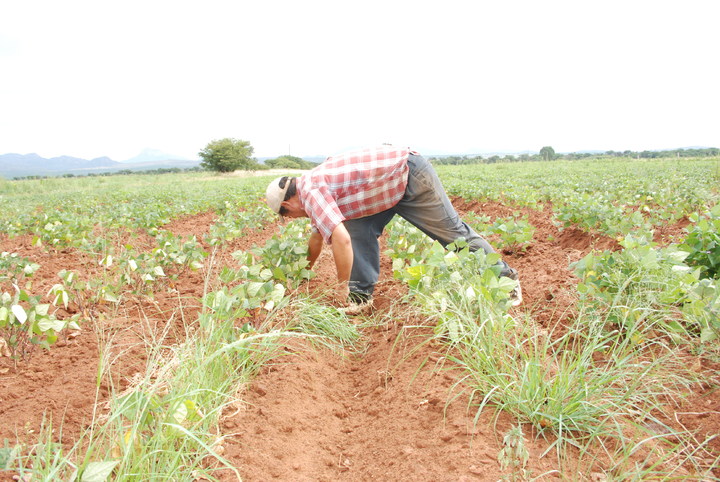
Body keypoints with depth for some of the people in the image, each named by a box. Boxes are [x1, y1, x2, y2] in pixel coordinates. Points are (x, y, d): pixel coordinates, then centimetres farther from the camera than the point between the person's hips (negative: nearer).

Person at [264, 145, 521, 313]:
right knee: (360, 228, 2)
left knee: (452, 230, 1)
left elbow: (341, 239, -33)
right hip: (393, 181, 9)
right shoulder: (313, 186, 11)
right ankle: (362, 295, 8)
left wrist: (342, 287, -20)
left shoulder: (310, 193, -19)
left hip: (410, 174, -9)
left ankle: (506, 277, 16)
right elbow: (318, 235, 26)